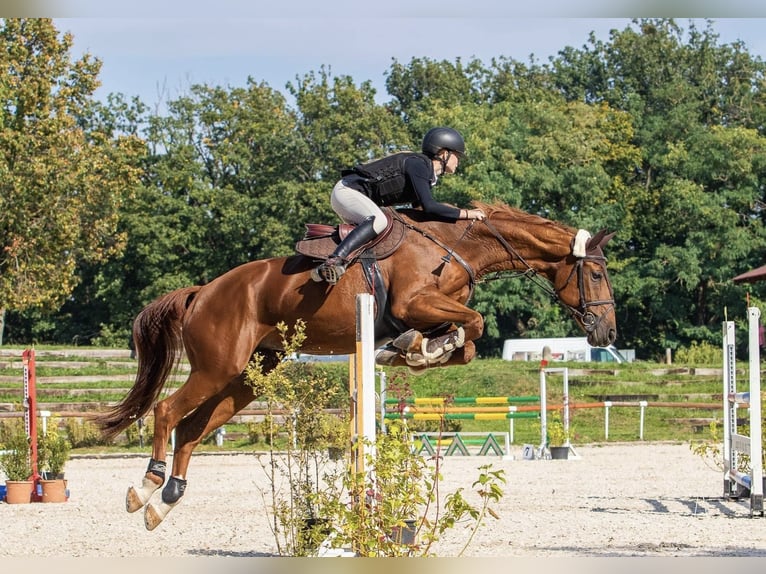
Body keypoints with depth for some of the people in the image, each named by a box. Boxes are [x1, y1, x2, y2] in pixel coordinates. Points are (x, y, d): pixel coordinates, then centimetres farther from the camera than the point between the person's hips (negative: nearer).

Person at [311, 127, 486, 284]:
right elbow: (429, 207, -24)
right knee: (378, 221, -34)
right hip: (347, 190, -11)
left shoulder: (428, 174, 14)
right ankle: (332, 263, -45)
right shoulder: (418, 164, -15)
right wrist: (466, 214, -19)